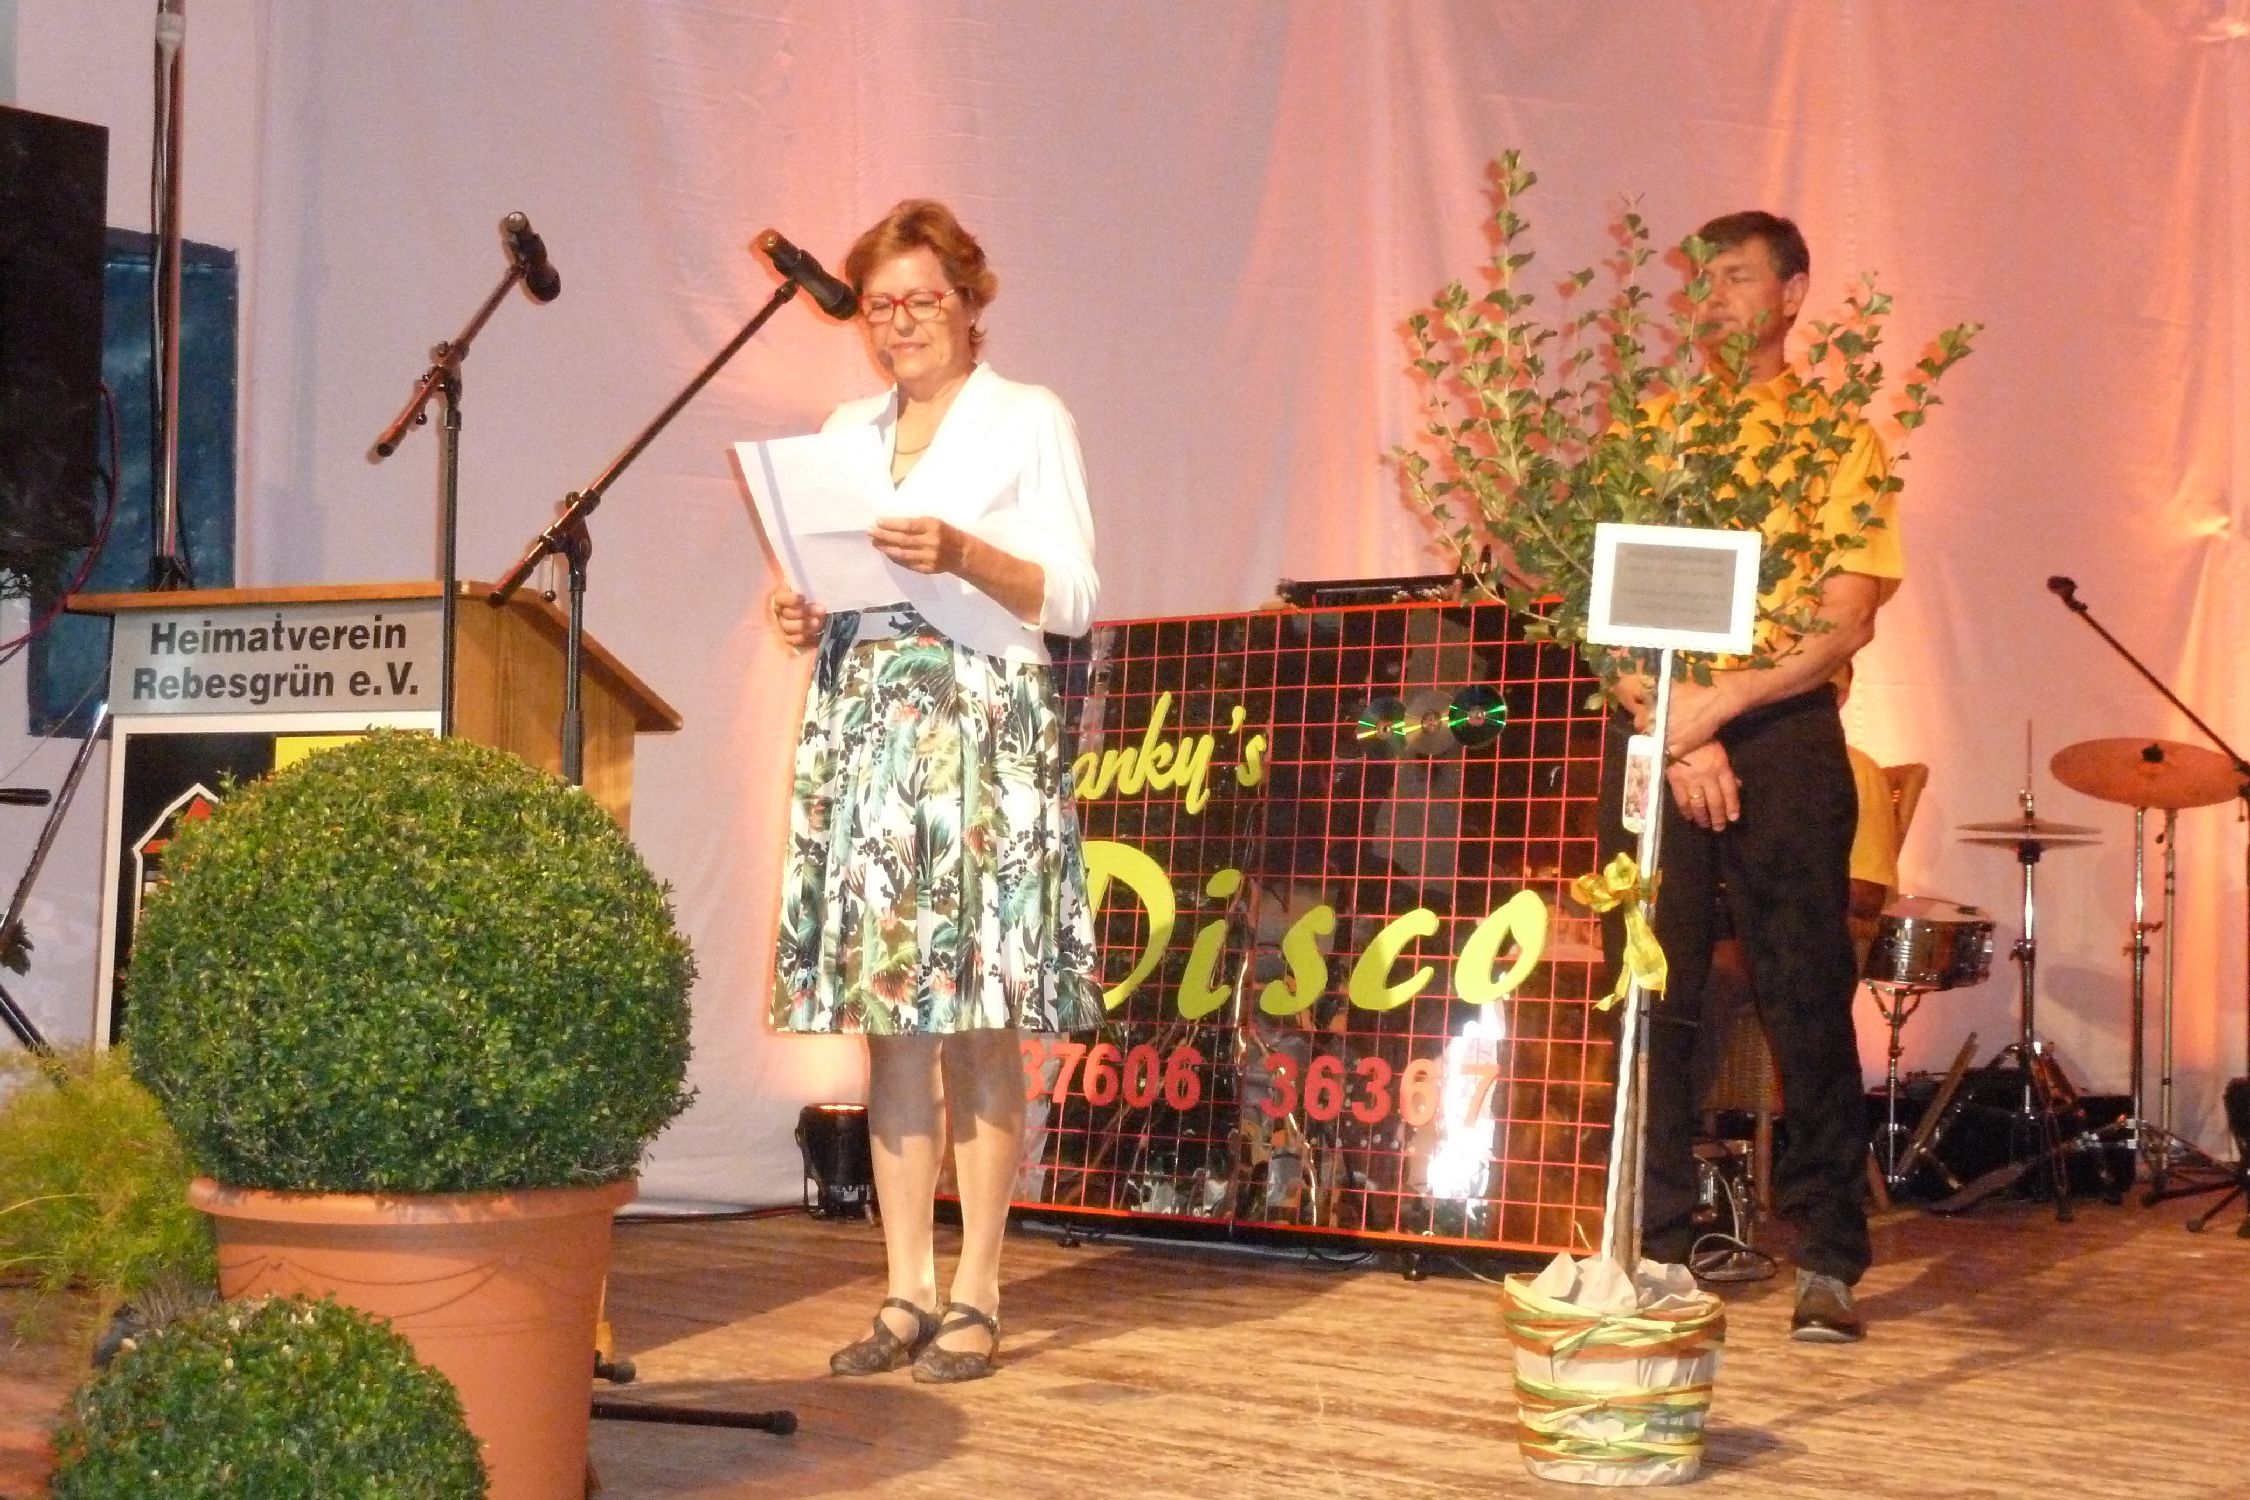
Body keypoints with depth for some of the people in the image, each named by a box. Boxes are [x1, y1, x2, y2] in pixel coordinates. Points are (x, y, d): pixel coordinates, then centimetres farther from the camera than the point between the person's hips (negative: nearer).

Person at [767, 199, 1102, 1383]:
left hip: (982, 729, -5)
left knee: (978, 1013, -5)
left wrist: (962, 555, -18)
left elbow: (1072, 597, -3)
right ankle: (906, 1288, 8)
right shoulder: (846, 430, 19)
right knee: (886, 1014, 3)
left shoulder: (1028, 421, 5)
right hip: (861, 730, 5)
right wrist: (803, 618, 0)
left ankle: (976, 1292, 0)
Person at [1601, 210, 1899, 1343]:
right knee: (1653, 995, 1)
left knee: (1807, 998, -3)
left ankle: (1828, 1263, 5)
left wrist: (1716, 704, -13)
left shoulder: (1835, 437, 7)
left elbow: (1847, 621, -2)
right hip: (1653, 725, 2)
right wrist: (1671, 726, -8)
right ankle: (1657, 1250, 10)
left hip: (1783, 730, -2)